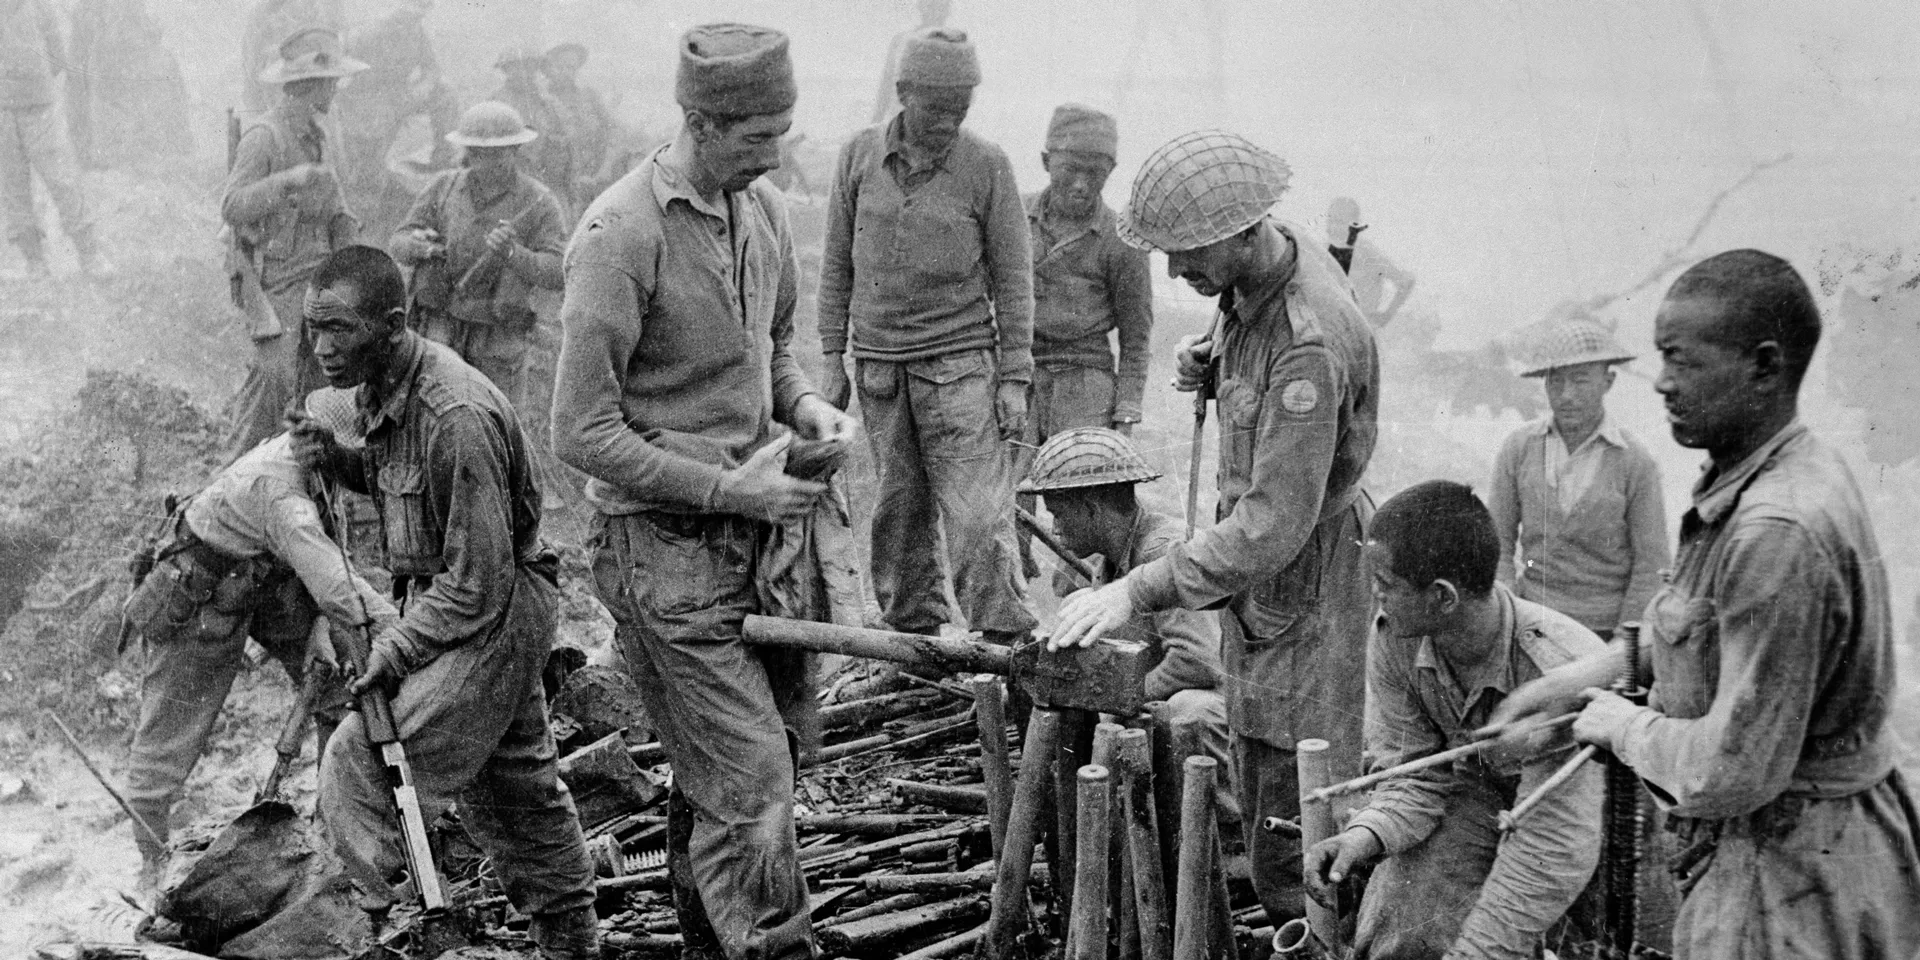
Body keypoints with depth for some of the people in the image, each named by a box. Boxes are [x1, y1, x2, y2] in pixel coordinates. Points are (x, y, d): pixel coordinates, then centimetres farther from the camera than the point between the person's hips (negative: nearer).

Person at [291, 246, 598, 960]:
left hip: (493, 610, -10)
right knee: (509, 781, 20)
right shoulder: (377, 386, -1)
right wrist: (337, 459, 0)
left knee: (361, 762, -15)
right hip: (442, 596, 10)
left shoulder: (455, 417, -29)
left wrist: (395, 650, -20)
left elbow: (479, 582, -26)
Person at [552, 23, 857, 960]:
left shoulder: (763, 208, 6)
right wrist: (728, 488, -18)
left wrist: (804, 406, 1)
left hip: (754, 534, 7)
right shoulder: (620, 235, -17)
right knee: (749, 787, -8)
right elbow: (584, 433, -16)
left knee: (737, 763, 17)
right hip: (663, 543, -7)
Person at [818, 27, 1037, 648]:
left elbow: (1012, 278, 0)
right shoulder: (860, 156, 4)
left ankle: (1006, 642, -5)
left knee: (978, 514, -8)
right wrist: (833, 358, 9)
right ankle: (913, 635, 19)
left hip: (959, 363, -3)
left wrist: (1014, 378, -3)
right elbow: (837, 263, 11)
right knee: (900, 507, 8)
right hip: (879, 364, 3)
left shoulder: (985, 166, -4)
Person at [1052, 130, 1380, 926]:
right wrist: (1210, 360, 1)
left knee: (1295, 856, -4)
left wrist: (1140, 590, -35)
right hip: (1257, 588, 10)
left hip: (1305, 586, -10)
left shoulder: (1309, 344, -31)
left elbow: (1275, 523, -34)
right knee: (1259, 804, 21)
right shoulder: (1276, 259, -2)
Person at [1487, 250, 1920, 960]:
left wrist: (1623, 726, -11)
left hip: (1790, 879, -9)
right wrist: (1579, 678, 13)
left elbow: (1734, 771, -28)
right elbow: (1692, 617, 19)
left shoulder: (1779, 534, -29)